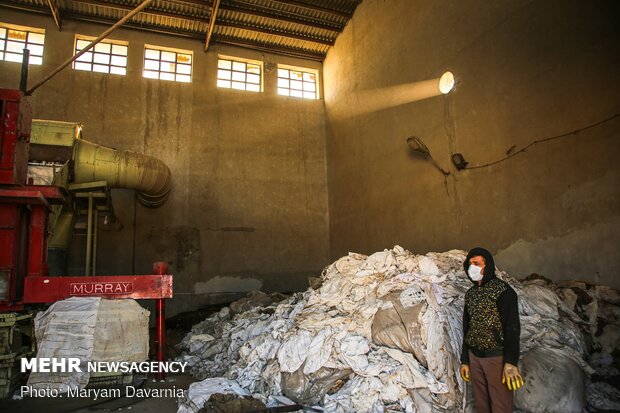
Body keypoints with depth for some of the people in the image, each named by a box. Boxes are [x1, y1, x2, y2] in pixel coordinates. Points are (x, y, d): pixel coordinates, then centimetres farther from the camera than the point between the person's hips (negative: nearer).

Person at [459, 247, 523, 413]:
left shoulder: (503, 290, -11)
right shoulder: (470, 293, 10)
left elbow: (512, 327, -16)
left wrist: (511, 362, -23)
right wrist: (464, 360, 14)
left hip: (497, 357, -6)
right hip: (474, 357, 6)